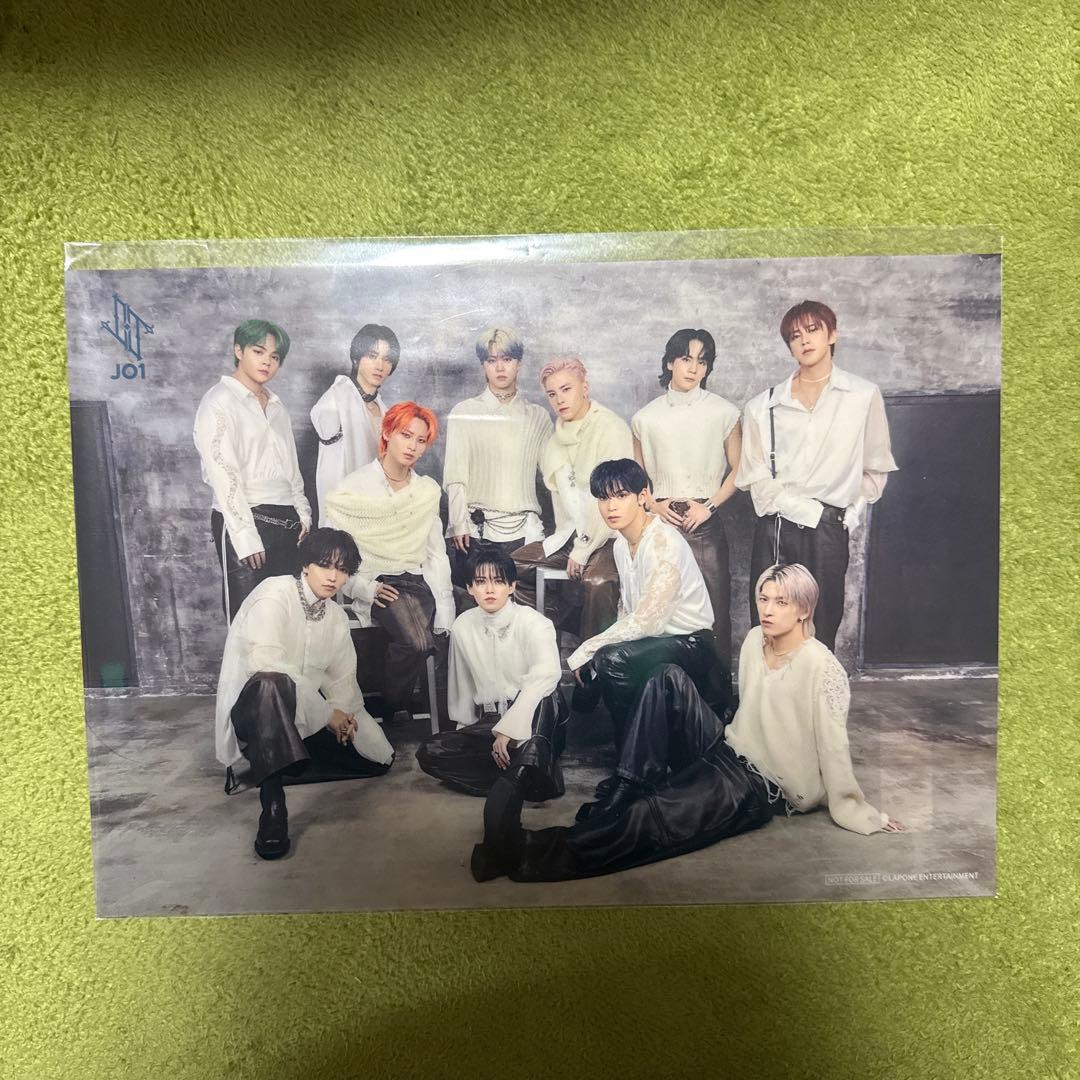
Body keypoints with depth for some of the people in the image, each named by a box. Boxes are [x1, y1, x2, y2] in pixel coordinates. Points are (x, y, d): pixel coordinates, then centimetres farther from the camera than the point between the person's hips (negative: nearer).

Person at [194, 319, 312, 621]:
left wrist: (302, 513, 12)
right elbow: (223, 475, -12)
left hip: (286, 522, 7)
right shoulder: (218, 402, -5)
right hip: (244, 520, -6)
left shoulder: (275, 403, 18)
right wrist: (246, 538, -16)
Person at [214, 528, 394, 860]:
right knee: (271, 683, -41)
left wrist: (341, 711, -15)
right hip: (252, 706, -7)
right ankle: (272, 805, -37)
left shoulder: (337, 615, 8)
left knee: (378, 756, -4)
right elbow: (264, 663, -30)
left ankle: (277, 758, 13)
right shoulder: (274, 594, -17)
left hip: (307, 714, 8)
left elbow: (342, 677, 7)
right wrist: (325, 712, -27)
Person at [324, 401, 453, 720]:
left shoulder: (428, 490, 14)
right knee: (417, 641, -31)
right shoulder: (355, 487, 0)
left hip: (420, 581, 4)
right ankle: (392, 710, -4)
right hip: (379, 584, -4)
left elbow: (436, 554, 11)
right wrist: (364, 588, -17)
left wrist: (444, 617, 1)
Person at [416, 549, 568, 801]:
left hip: (531, 722, -5)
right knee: (429, 753, -17)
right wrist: (466, 730, 15)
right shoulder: (462, 627, 3)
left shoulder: (533, 622, -12)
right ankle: (521, 779, -19)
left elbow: (546, 675, -28)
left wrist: (507, 729, -32)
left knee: (543, 699, -38)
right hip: (487, 723, 5)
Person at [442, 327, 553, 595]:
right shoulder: (464, 412, 9)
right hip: (474, 530, -1)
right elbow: (454, 475, 3)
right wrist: (459, 524, -5)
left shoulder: (537, 416, 13)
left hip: (522, 530, 1)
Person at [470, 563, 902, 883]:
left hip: (762, 787, -7)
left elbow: (834, 747, -16)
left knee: (649, 819, -30)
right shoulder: (754, 641, 5)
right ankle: (625, 796, -20)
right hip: (729, 751, 7)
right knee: (669, 678, -18)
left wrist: (860, 815, -12)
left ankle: (528, 853, -29)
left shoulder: (822, 668, -17)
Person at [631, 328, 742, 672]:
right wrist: (654, 505, -1)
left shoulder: (724, 412, 2)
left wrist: (709, 506, -7)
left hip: (705, 523, -1)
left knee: (714, 607, -2)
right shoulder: (645, 418, 8)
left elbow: (738, 469, 5)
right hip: (660, 522, 2)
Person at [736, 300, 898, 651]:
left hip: (828, 532, -1)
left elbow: (875, 469, 13)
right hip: (774, 530, 1)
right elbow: (755, 477, 2)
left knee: (821, 633, 3)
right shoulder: (763, 406, 6)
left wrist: (851, 514, 4)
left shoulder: (864, 396, 5)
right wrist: (809, 510, -6)